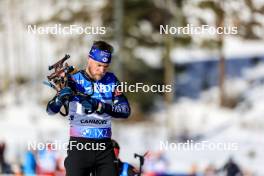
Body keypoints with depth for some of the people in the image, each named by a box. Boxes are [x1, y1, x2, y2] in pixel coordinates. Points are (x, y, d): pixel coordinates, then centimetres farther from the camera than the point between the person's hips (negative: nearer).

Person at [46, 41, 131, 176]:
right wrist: (60, 97, -27)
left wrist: (100, 107, -20)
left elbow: (125, 110, -4)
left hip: (104, 148, 2)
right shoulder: (73, 80, -1)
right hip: (79, 146, -2)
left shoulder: (111, 81, 5)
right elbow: (51, 110, -4)